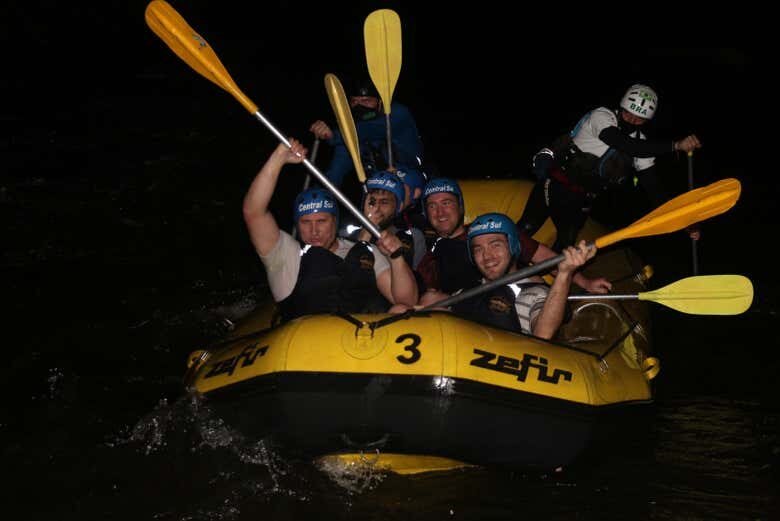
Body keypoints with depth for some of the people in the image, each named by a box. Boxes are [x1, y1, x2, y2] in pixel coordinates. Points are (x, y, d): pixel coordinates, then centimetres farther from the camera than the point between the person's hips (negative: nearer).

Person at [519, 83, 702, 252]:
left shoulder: (641, 143, -4)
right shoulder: (602, 116, -20)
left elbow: (652, 187, -3)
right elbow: (627, 146, -37)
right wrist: (676, 145, -42)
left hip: (582, 200, 4)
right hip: (556, 186, -4)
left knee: (566, 244, -1)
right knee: (526, 230, -2)